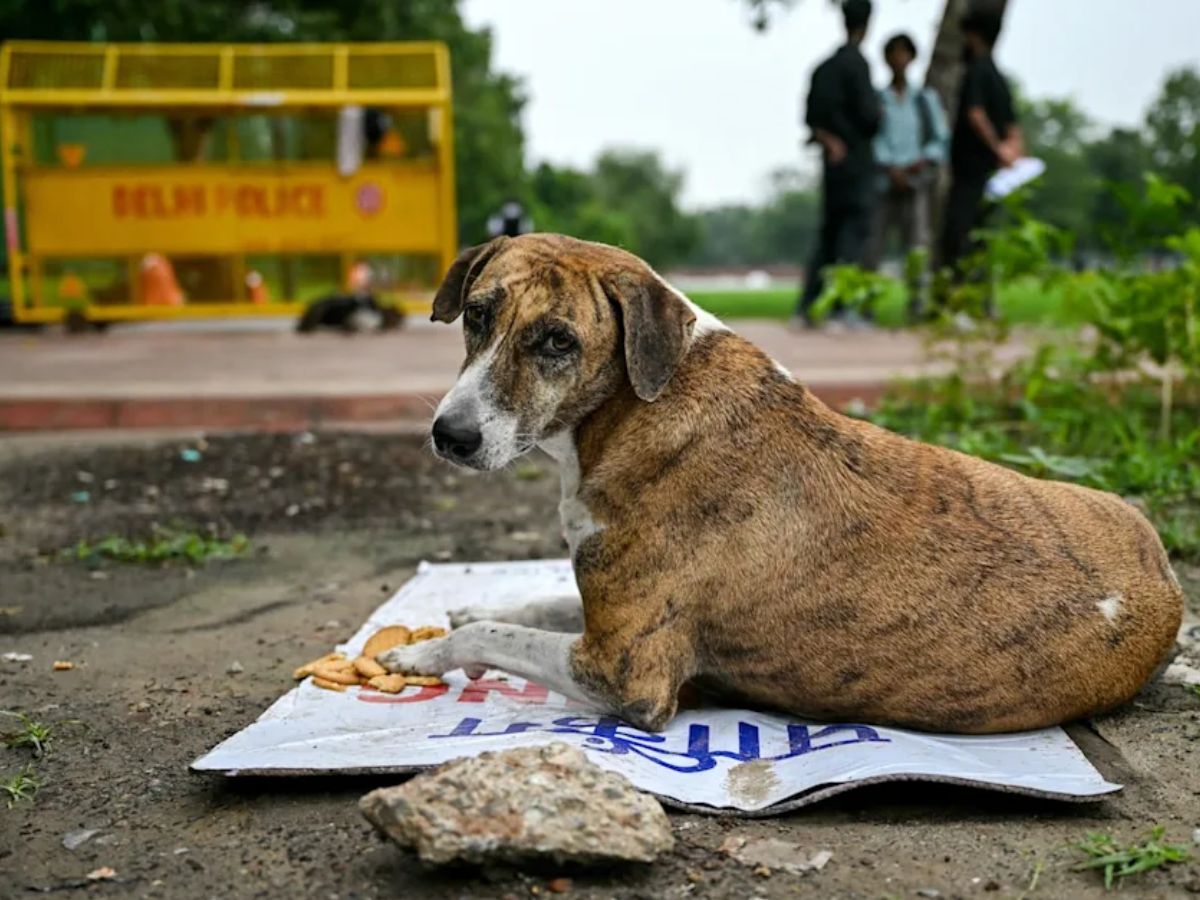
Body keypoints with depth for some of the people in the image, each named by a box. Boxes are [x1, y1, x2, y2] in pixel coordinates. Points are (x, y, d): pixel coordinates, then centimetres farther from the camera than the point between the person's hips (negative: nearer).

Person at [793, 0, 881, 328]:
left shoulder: (824, 67, 13)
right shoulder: (856, 63, -10)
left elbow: (811, 117, 10)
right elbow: (868, 114, -14)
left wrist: (828, 139, -1)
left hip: (832, 160, 7)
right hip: (855, 160, -7)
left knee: (829, 232, 11)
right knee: (855, 229, -6)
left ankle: (806, 306, 7)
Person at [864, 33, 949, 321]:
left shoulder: (926, 98, 16)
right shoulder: (876, 99, 11)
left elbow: (941, 138, 14)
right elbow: (872, 137, 0)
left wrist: (924, 161, -5)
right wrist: (891, 168, -13)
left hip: (916, 179, 1)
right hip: (883, 179, -1)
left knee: (917, 240, -9)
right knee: (873, 241, -8)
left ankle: (916, 303, -6)